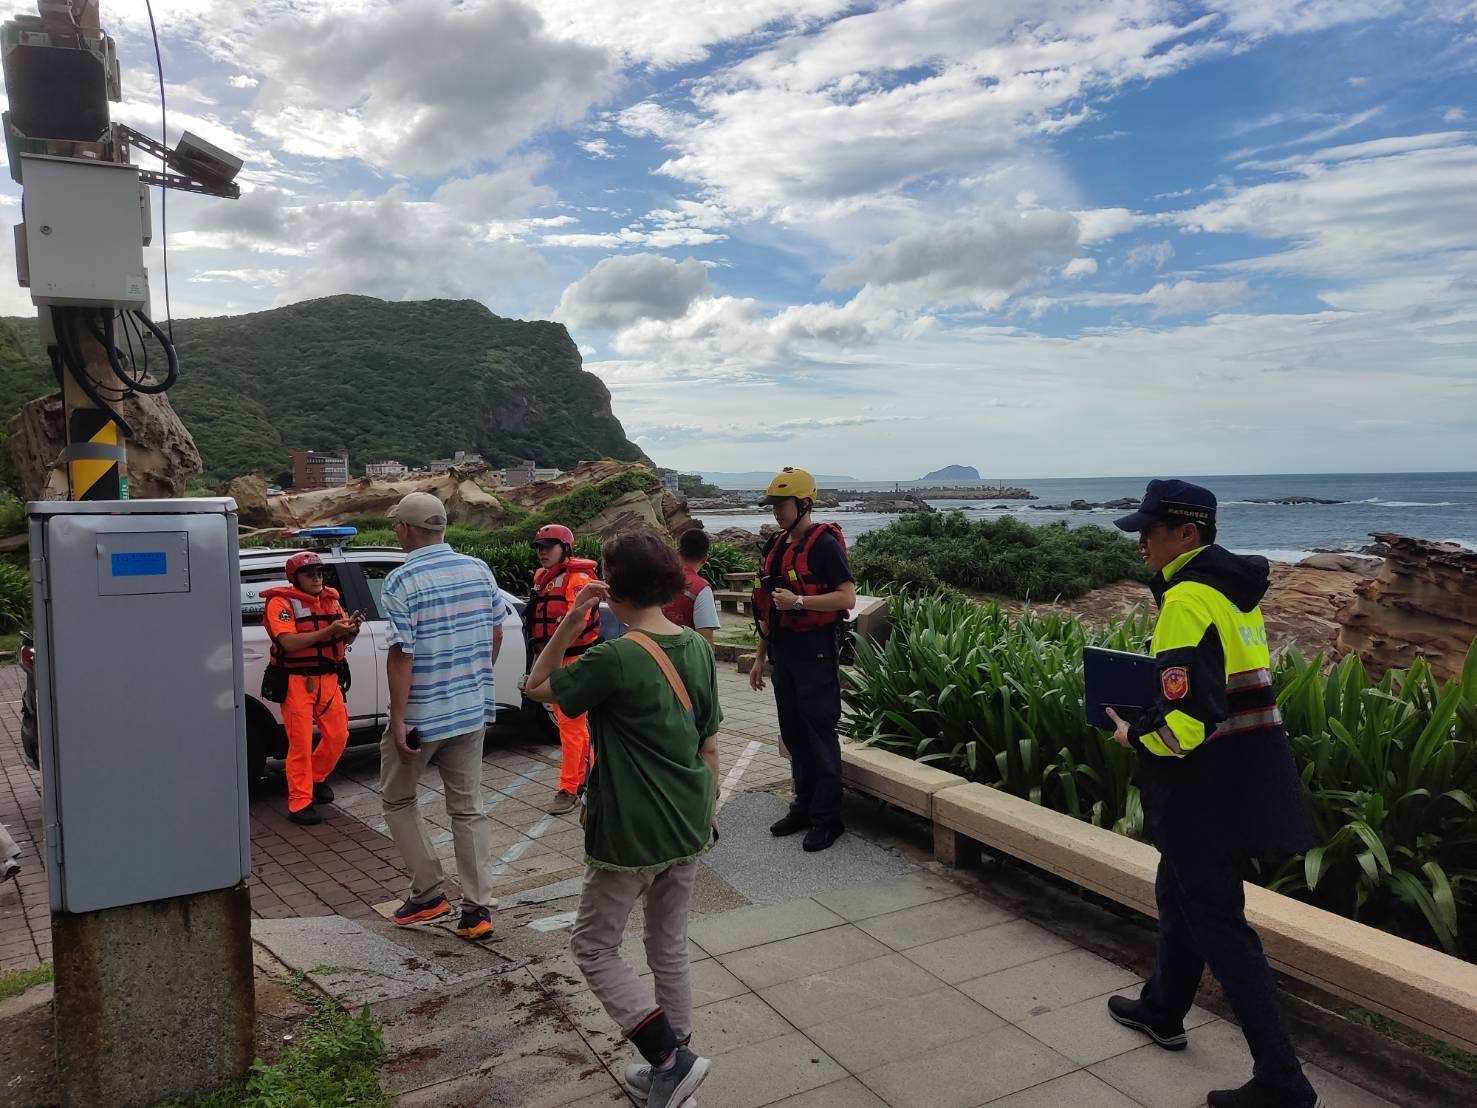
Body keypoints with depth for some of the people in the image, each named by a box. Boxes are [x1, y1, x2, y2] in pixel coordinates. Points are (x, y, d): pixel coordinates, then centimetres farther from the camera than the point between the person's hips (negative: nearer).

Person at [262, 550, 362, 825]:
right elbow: (289, 643, -20)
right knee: (301, 743, -4)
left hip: (328, 679, 6)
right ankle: (300, 804, 4)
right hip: (296, 681, -6)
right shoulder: (281, 602, -8)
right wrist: (329, 630, -25)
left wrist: (351, 629, -11)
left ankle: (317, 778, 34)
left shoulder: (330, 599, 11)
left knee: (338, 735, 9)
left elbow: (344, 641, 12)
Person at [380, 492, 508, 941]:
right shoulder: (479, 570, 2)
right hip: (472, 709, 5)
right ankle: (478, 908, 11)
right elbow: (496, 633, 9)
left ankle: (429, 892, 17)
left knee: (398, 800, 17)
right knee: (468, 807, 11)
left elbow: (402, 655, -19)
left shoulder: (403, 580, -15)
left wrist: (398, 720, -15)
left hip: (422, 713, -5)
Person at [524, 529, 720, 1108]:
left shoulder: (616, 658, -21)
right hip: (688, 828, 7)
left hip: (630, 835, -7)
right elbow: (710, 744, 6)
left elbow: (538, 686, -6)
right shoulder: (698, 649, -1)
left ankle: (670, 1057, 7)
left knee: (594, 948, 13)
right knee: (670, 949, 20)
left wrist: (571, 620, -11)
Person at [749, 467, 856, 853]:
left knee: (820, 735, -2)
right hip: (783, 651, 8)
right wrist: (760, 657, 19)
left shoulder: (824, 543, -11)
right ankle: (803, 806, 26)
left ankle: (827, 818, 8)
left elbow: (848, 597, -17)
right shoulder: (776, 546, 13)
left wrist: (798, 601, -24)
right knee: (793, 734, 14)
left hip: (815, 651, -8)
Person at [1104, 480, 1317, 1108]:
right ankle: (1162, 1011, 42)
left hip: (1207, 789, -10)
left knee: (1217, 924, 1)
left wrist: (1134, 735, -10)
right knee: (1179, 893, 24)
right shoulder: (1234, 588, 10)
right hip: (1247, 777, 10)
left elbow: (1186, 720, -28)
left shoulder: (1187, 597, -21)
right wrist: (1153, 690, 13)